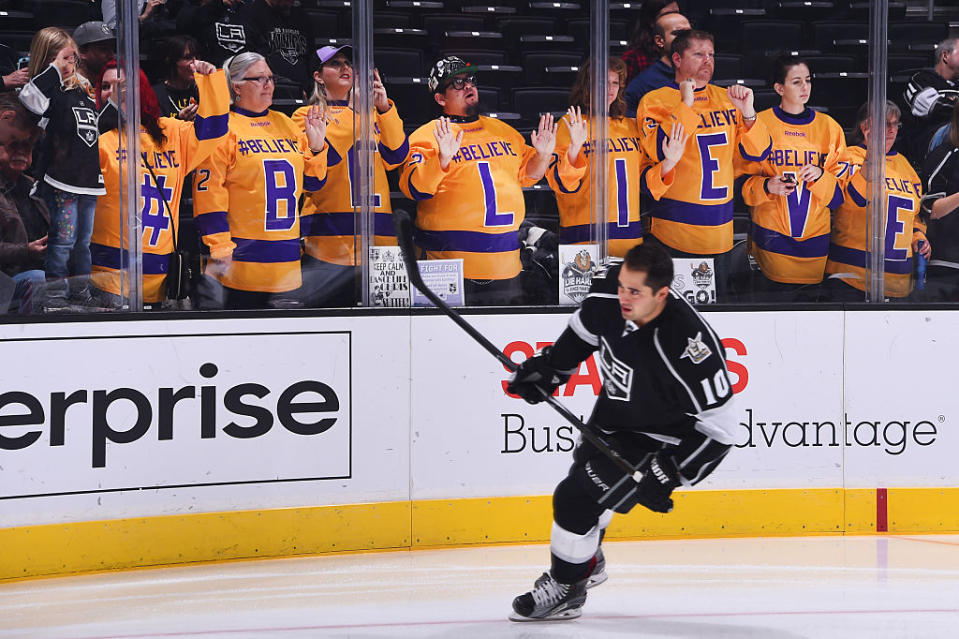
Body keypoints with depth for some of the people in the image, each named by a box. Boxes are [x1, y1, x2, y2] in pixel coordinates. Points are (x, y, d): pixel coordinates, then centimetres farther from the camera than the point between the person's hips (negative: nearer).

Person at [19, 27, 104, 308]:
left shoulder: (83, 93, 16)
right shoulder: (51, 92, -7)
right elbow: (29, 96, -31)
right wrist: (55, 69, -25)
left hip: (88, 180, 7)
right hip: (61, 180, -7)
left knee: (84, 241, 13)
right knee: (64, 240, -8)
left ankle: (83, 293, 21)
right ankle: (56, 296, -3)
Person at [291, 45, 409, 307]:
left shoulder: (372, 114, 22)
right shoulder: (306, 115, 11)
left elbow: (396, 157, 5)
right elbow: (326, 155, -8)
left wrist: (384, 108, -5)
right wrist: (353, 110, -11)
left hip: (378, 235, 3)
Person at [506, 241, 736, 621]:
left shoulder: (690, 345, -39)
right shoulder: (610, 292, -20)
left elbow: (720, 425, -30)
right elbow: (584, 330, 6)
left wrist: (669, 472, -31)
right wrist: (549, 366, 0)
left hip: (660, 438, -8)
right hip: (614, 418, 8)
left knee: (576, 498, -13)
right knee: (586, 473, 28)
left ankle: (564, 591, 11)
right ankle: (587, 563, 58)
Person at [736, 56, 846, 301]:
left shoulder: (829, 127, 9)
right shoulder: (760, 123, 2)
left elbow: (841, 192, 10)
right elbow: (741, 181, 4)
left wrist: (821, 177, -9)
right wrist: (766, 186, -15)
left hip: (817, 237, 2)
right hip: (772, 240, -2)